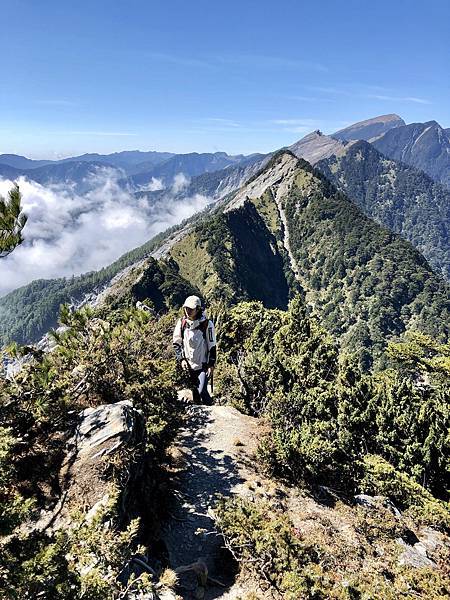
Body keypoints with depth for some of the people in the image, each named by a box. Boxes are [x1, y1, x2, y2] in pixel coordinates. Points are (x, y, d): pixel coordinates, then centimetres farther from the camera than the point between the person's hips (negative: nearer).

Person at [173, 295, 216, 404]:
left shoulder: (206, 324, -12)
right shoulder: (181, 323, -3)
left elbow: (212, 346, -8)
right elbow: (176, 343, 7)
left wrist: (211, 365, -10)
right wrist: (181, 359, -4)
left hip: (203, 365, -4)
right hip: (189, 365, 4)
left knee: (202, 392, -13)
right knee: (194, 392, 12)